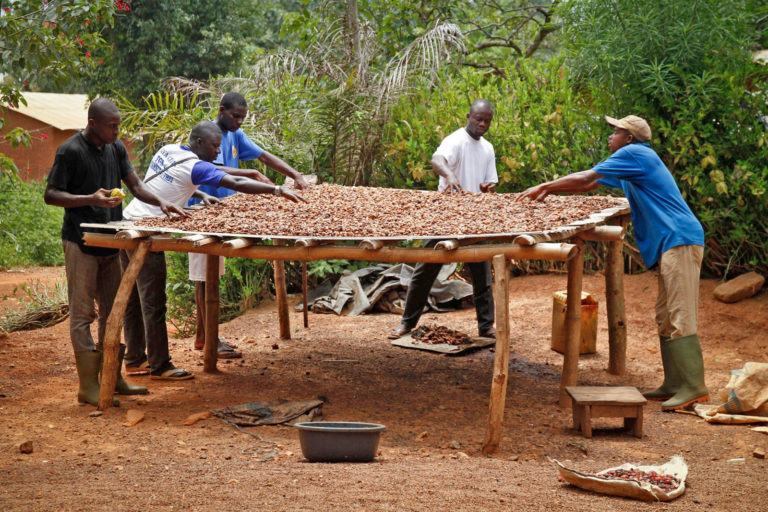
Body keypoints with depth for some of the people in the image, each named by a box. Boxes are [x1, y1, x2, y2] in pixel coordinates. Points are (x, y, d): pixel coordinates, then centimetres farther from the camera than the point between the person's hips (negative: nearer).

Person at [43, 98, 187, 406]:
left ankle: (113, 377, 22)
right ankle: (88, 386, 3)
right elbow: (50, 195, -12)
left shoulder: (116, 148, 8)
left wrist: (160, 202, -7)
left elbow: (135, 185, 11)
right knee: (82, 314, -1)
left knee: (112, 311, 12)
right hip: (80, 243, -7)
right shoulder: (71, 151, -12)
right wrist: (90, 199, -24)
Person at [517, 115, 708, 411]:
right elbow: (589, 184, 29)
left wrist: (544, 186, 3)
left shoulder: (635, 153, -6)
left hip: (679, 240, -11)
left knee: (680, 317, -13)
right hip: (671, 244, 11)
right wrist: (547, 192, 20)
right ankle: (674, 385, 12)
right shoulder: (632, 162, 24)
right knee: (666, 317, 10)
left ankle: (693, 388, -14)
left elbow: (585, 179, -6)